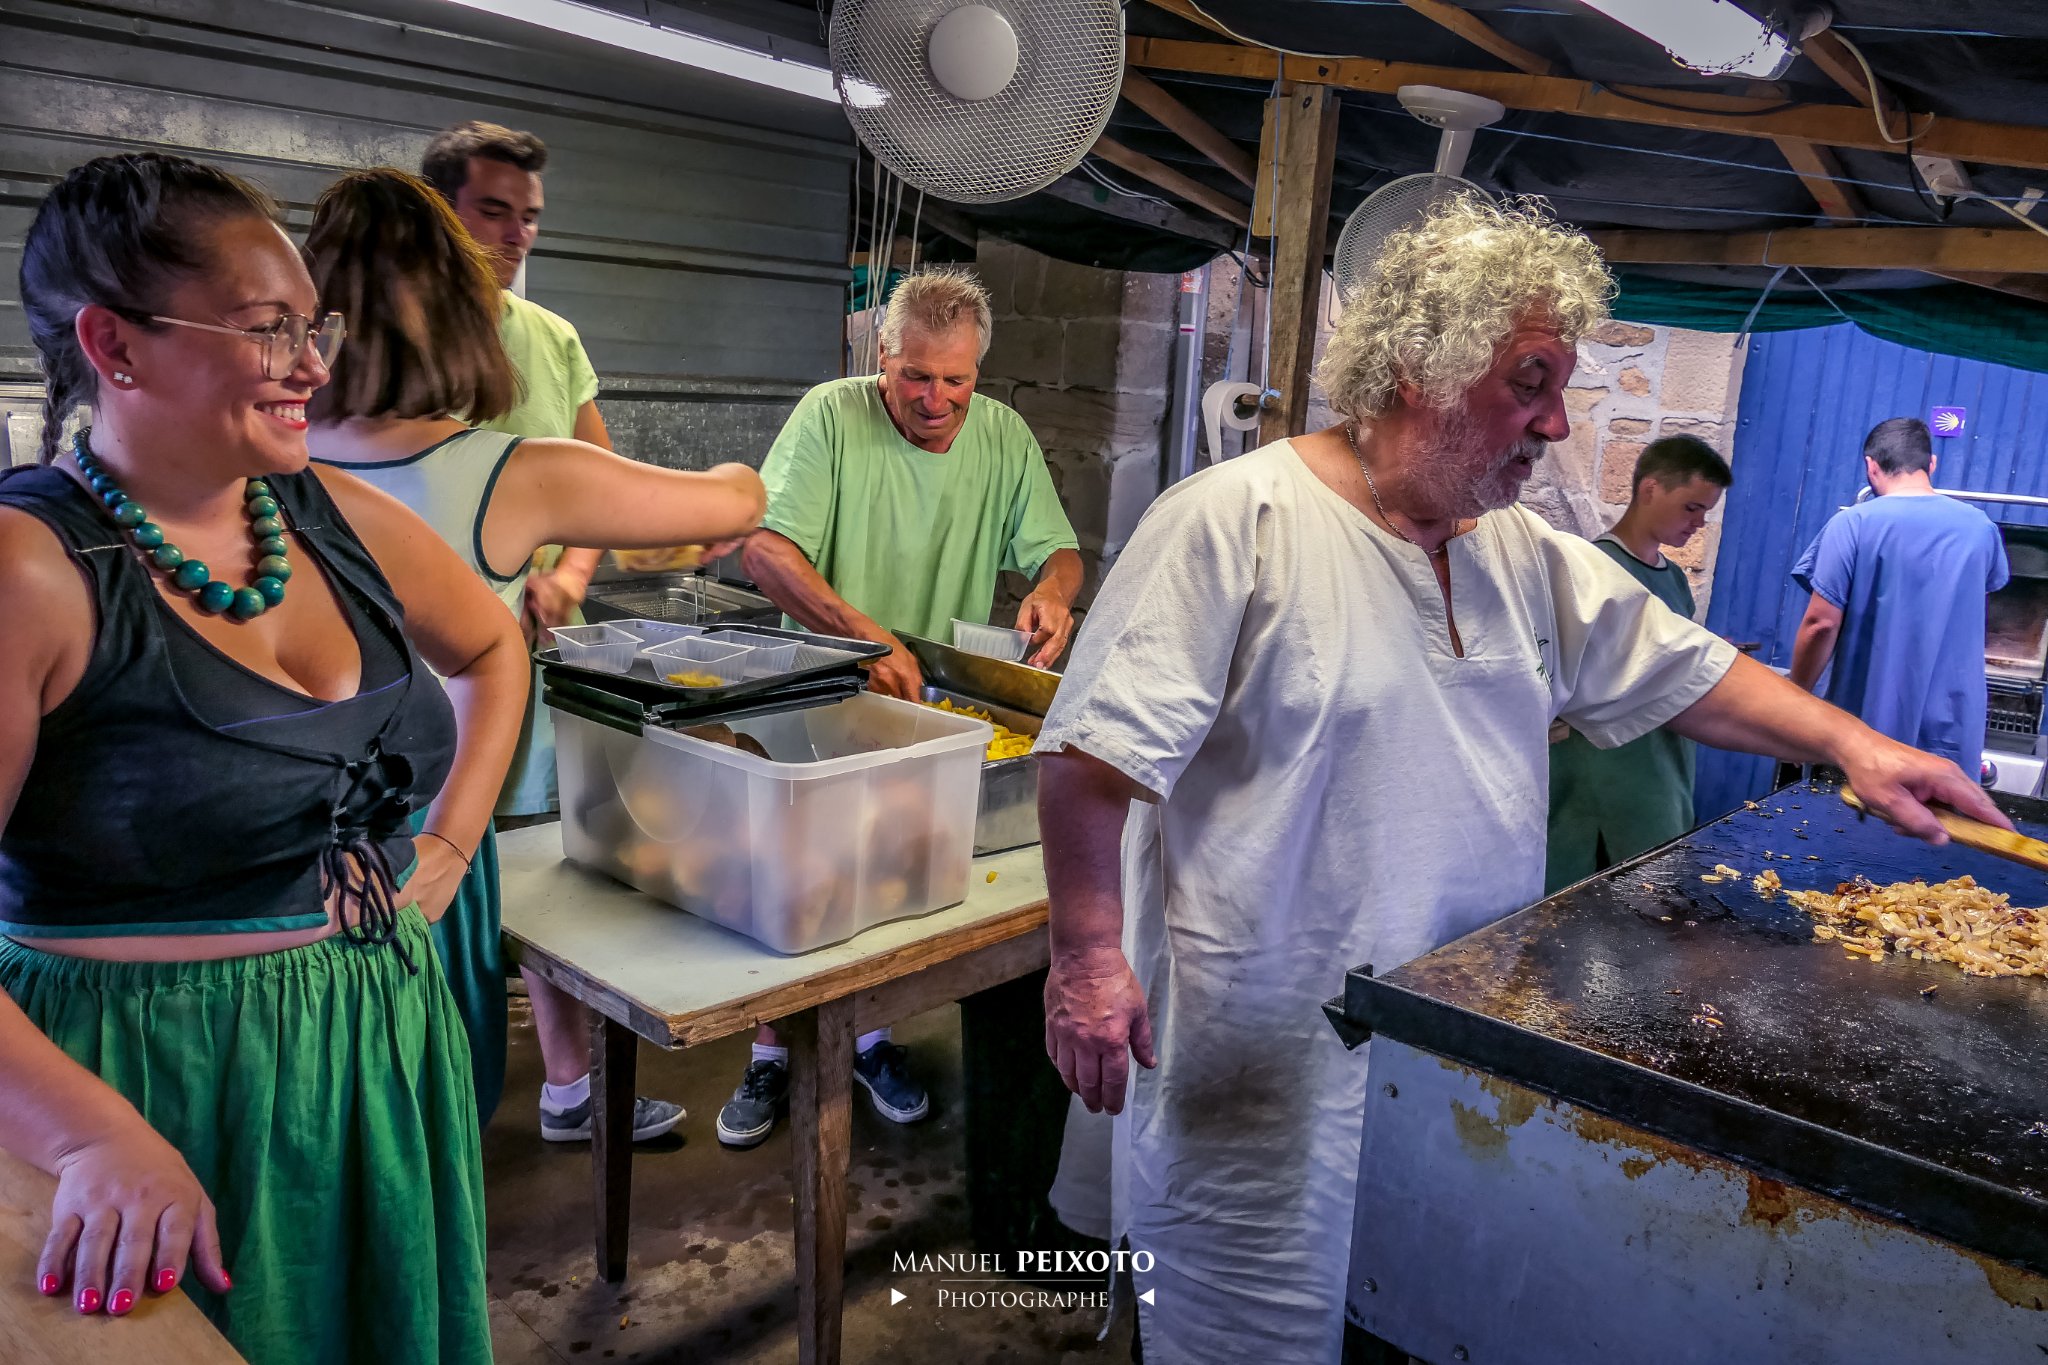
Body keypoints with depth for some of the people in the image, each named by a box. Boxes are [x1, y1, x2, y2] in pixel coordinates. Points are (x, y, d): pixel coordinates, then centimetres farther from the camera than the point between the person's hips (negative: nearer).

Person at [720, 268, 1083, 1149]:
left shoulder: (1004, 437, -1)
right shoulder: (831, 416, -13)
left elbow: (1057, 549, 4)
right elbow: (764, 547, -22)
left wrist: (1052, 590, -21)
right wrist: (862, 634, -36)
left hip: (940, 710, 3)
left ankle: (870, 1035, 34)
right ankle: (771, 1055, 25)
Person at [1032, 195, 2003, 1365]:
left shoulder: (1530, 556, 7)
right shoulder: (1237, 521, -17)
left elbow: (1684, 671, 16)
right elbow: (1094, 749, -18)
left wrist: (1853, 743, 5)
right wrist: (1089, 952, -19)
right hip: (1267, 1054, -7)